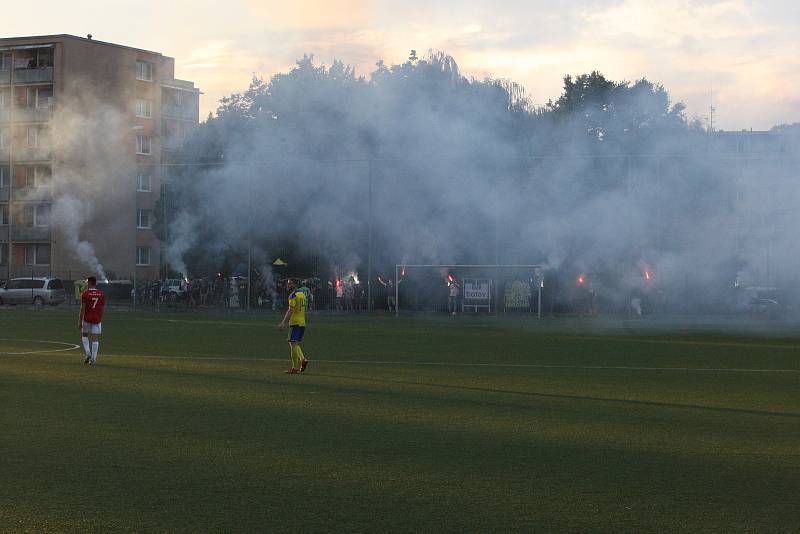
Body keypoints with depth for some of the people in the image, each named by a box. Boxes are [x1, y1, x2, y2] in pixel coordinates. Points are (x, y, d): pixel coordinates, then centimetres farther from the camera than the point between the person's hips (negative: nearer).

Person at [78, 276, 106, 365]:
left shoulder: (85, 294, -7)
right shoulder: (101, 294, 2)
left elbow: (82, 308, -10)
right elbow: (102, 309, 5)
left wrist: (79, 321, -6)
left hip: (87, 318, -2)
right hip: (97, 319, 2)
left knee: (84, 335, 18)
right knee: (95, 338, 1)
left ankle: (88, 354, 3)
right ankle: (93, 358, -3)